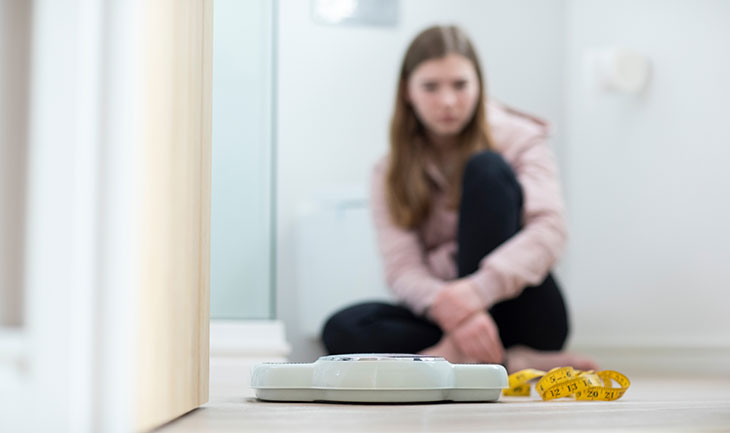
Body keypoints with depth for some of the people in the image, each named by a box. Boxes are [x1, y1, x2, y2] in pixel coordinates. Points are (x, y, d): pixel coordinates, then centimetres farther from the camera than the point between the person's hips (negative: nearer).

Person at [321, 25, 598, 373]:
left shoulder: (517, 139, -1)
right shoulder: (391, 174, 4)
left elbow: (550, 229, -18)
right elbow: (402, 269, -9)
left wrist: (478, 289, -36)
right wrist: (448, 308, -33)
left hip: (527, 317, -2)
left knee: (486, 168, -21)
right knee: (342, 330, -26)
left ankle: (464, 355, -30)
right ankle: (512, 362, -29)